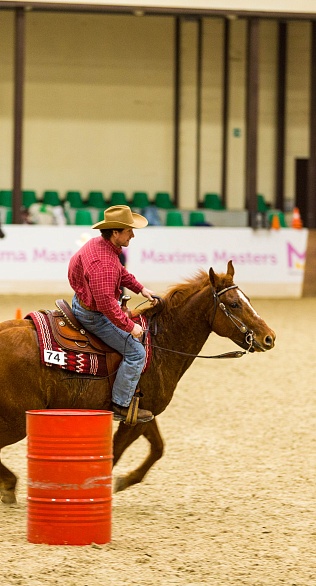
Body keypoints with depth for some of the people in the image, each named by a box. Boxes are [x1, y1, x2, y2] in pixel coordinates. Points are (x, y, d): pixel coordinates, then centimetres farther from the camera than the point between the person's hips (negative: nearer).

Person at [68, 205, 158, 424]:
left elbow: (121, 272, 21)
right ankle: (121, 405, -1)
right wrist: (130, 326, -27)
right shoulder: (103, 262, -33)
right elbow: (106, 303, -36)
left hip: (83, 302, 11)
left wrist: (140, 289, 16)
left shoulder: (100, 244, 1)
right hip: (93, 314, -11)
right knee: (136, 352, -10)